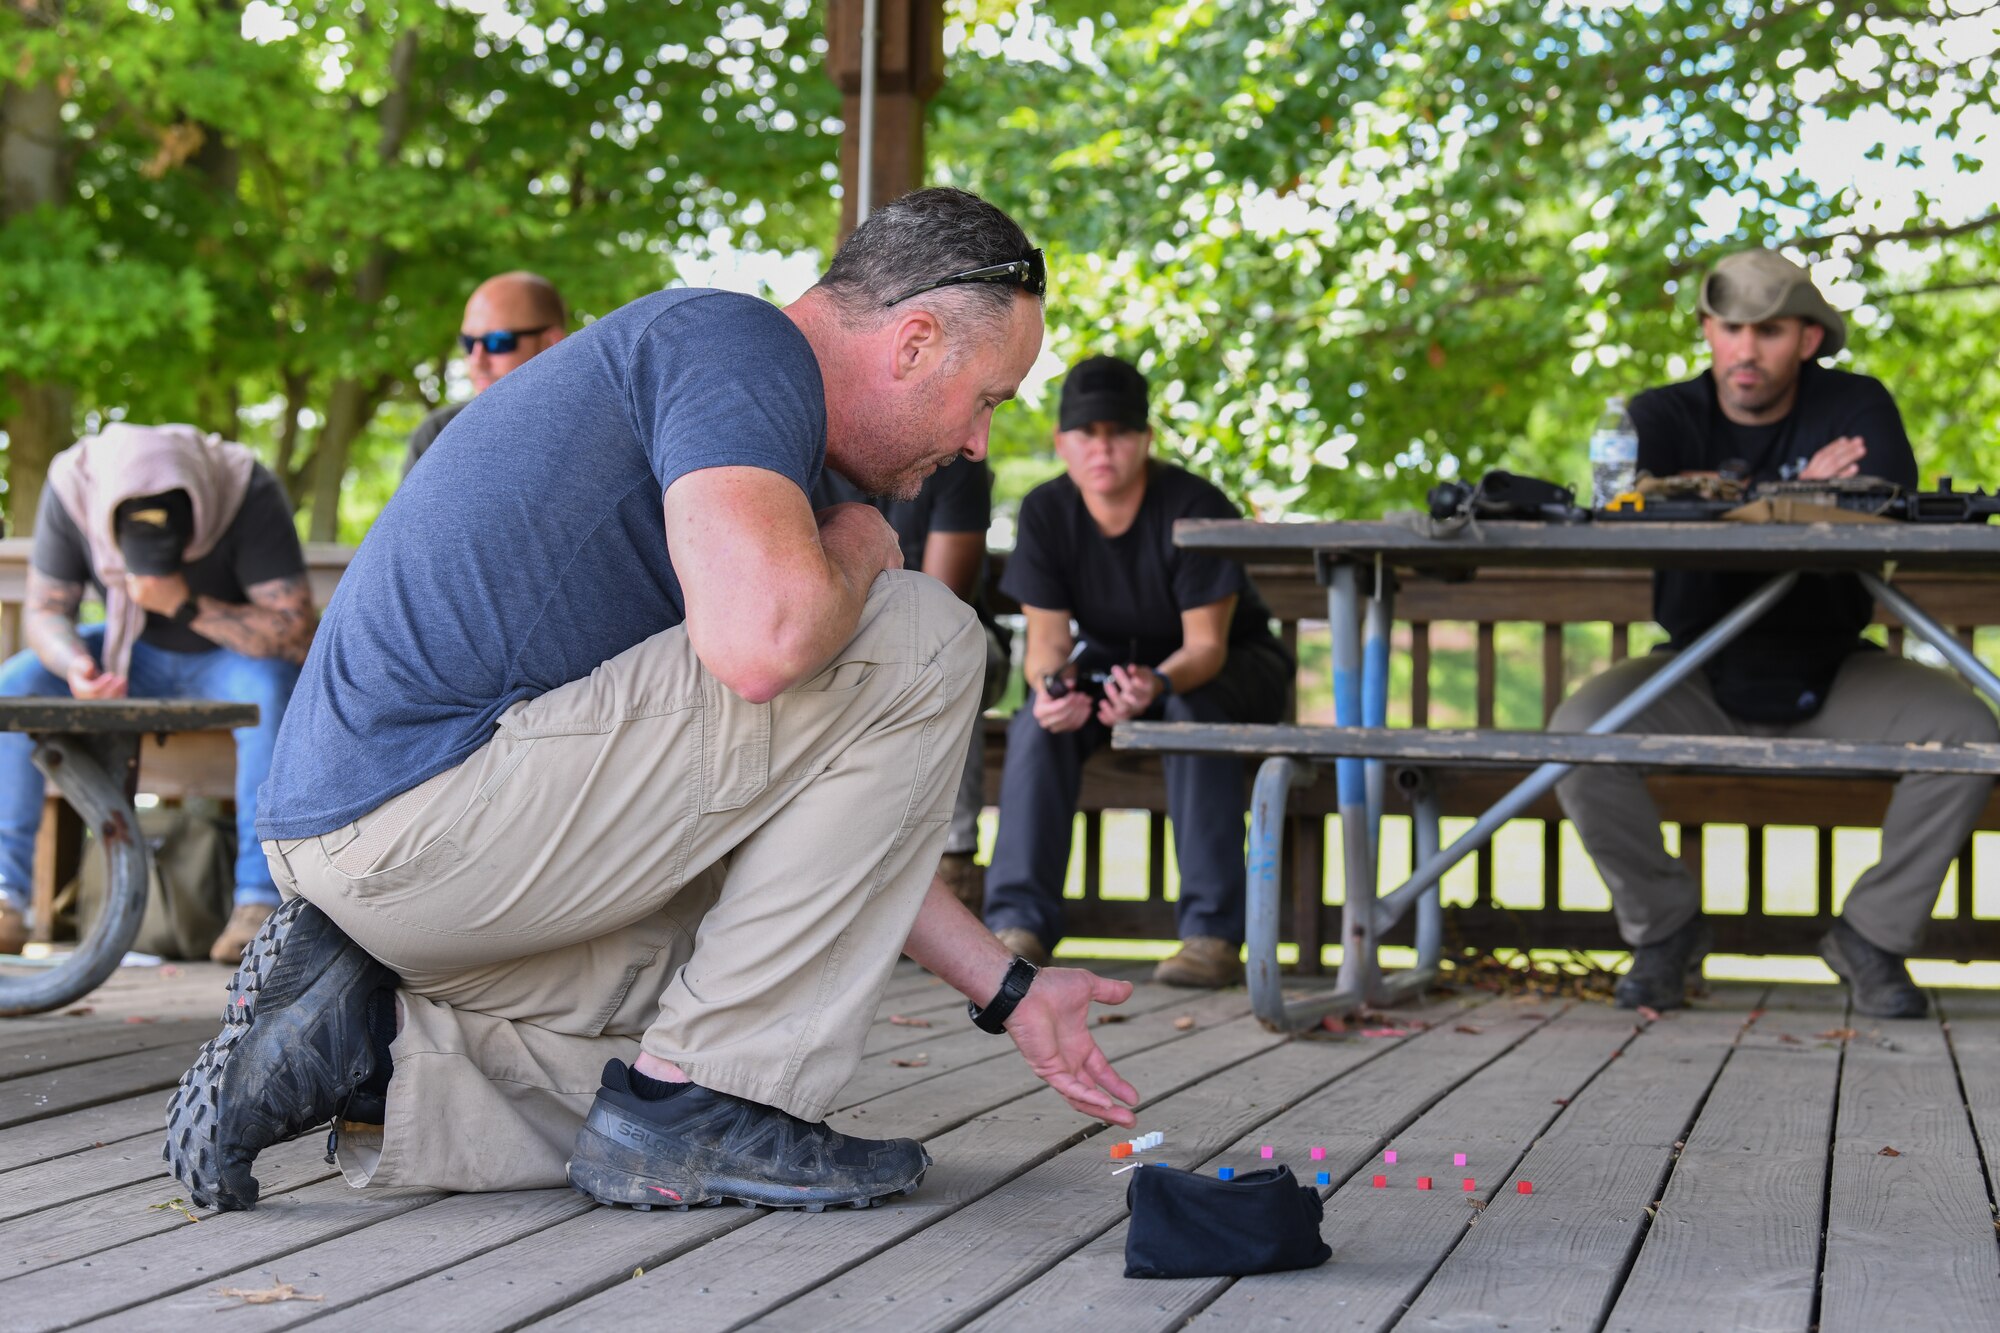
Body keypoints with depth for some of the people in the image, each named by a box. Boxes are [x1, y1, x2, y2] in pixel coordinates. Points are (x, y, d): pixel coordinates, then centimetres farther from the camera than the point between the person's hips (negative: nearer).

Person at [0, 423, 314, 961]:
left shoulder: (250, 493, -30)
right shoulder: (73, 486, -21)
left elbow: (294, 629, -31)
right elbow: (45, 612, -12)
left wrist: (187, 607, -39)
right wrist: (75, 665, -34)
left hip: (230, 656, -3)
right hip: (135, 655, 3)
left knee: (270, 690, -38)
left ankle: (260, 901, -33)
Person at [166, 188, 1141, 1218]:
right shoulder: (736, 343, -8)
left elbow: (841, 830, 26)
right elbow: (758, 643, -29)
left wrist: (1006, 990, 24)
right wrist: (853, 549, -5)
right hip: (434, 804, -11)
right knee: (920, 641, -8)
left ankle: (366, 1035, 8)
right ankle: (697, 1101, -6)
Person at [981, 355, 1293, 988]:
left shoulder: (1197, 508, -25)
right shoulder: (1045, 513, -13)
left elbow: (1205, 645, -27)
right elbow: (1047, 639, -14)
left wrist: (1158, 685, -50)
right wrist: (1051, 685, -39)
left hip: (1231, 665, -3)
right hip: (1110, 656, 4)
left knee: (1192, 712, -38)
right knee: (1039, 720, -27)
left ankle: (1213, 932, -36)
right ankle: (1020, 923, -27)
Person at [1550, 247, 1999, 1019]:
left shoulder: (1857, 408, -6)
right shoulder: (1663, 418, -5)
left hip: (1831, 677, 0)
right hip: (1703, 677, 0)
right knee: (1578, 730, -28)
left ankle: (1872, 934, -3)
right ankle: (1664, 926, -2)